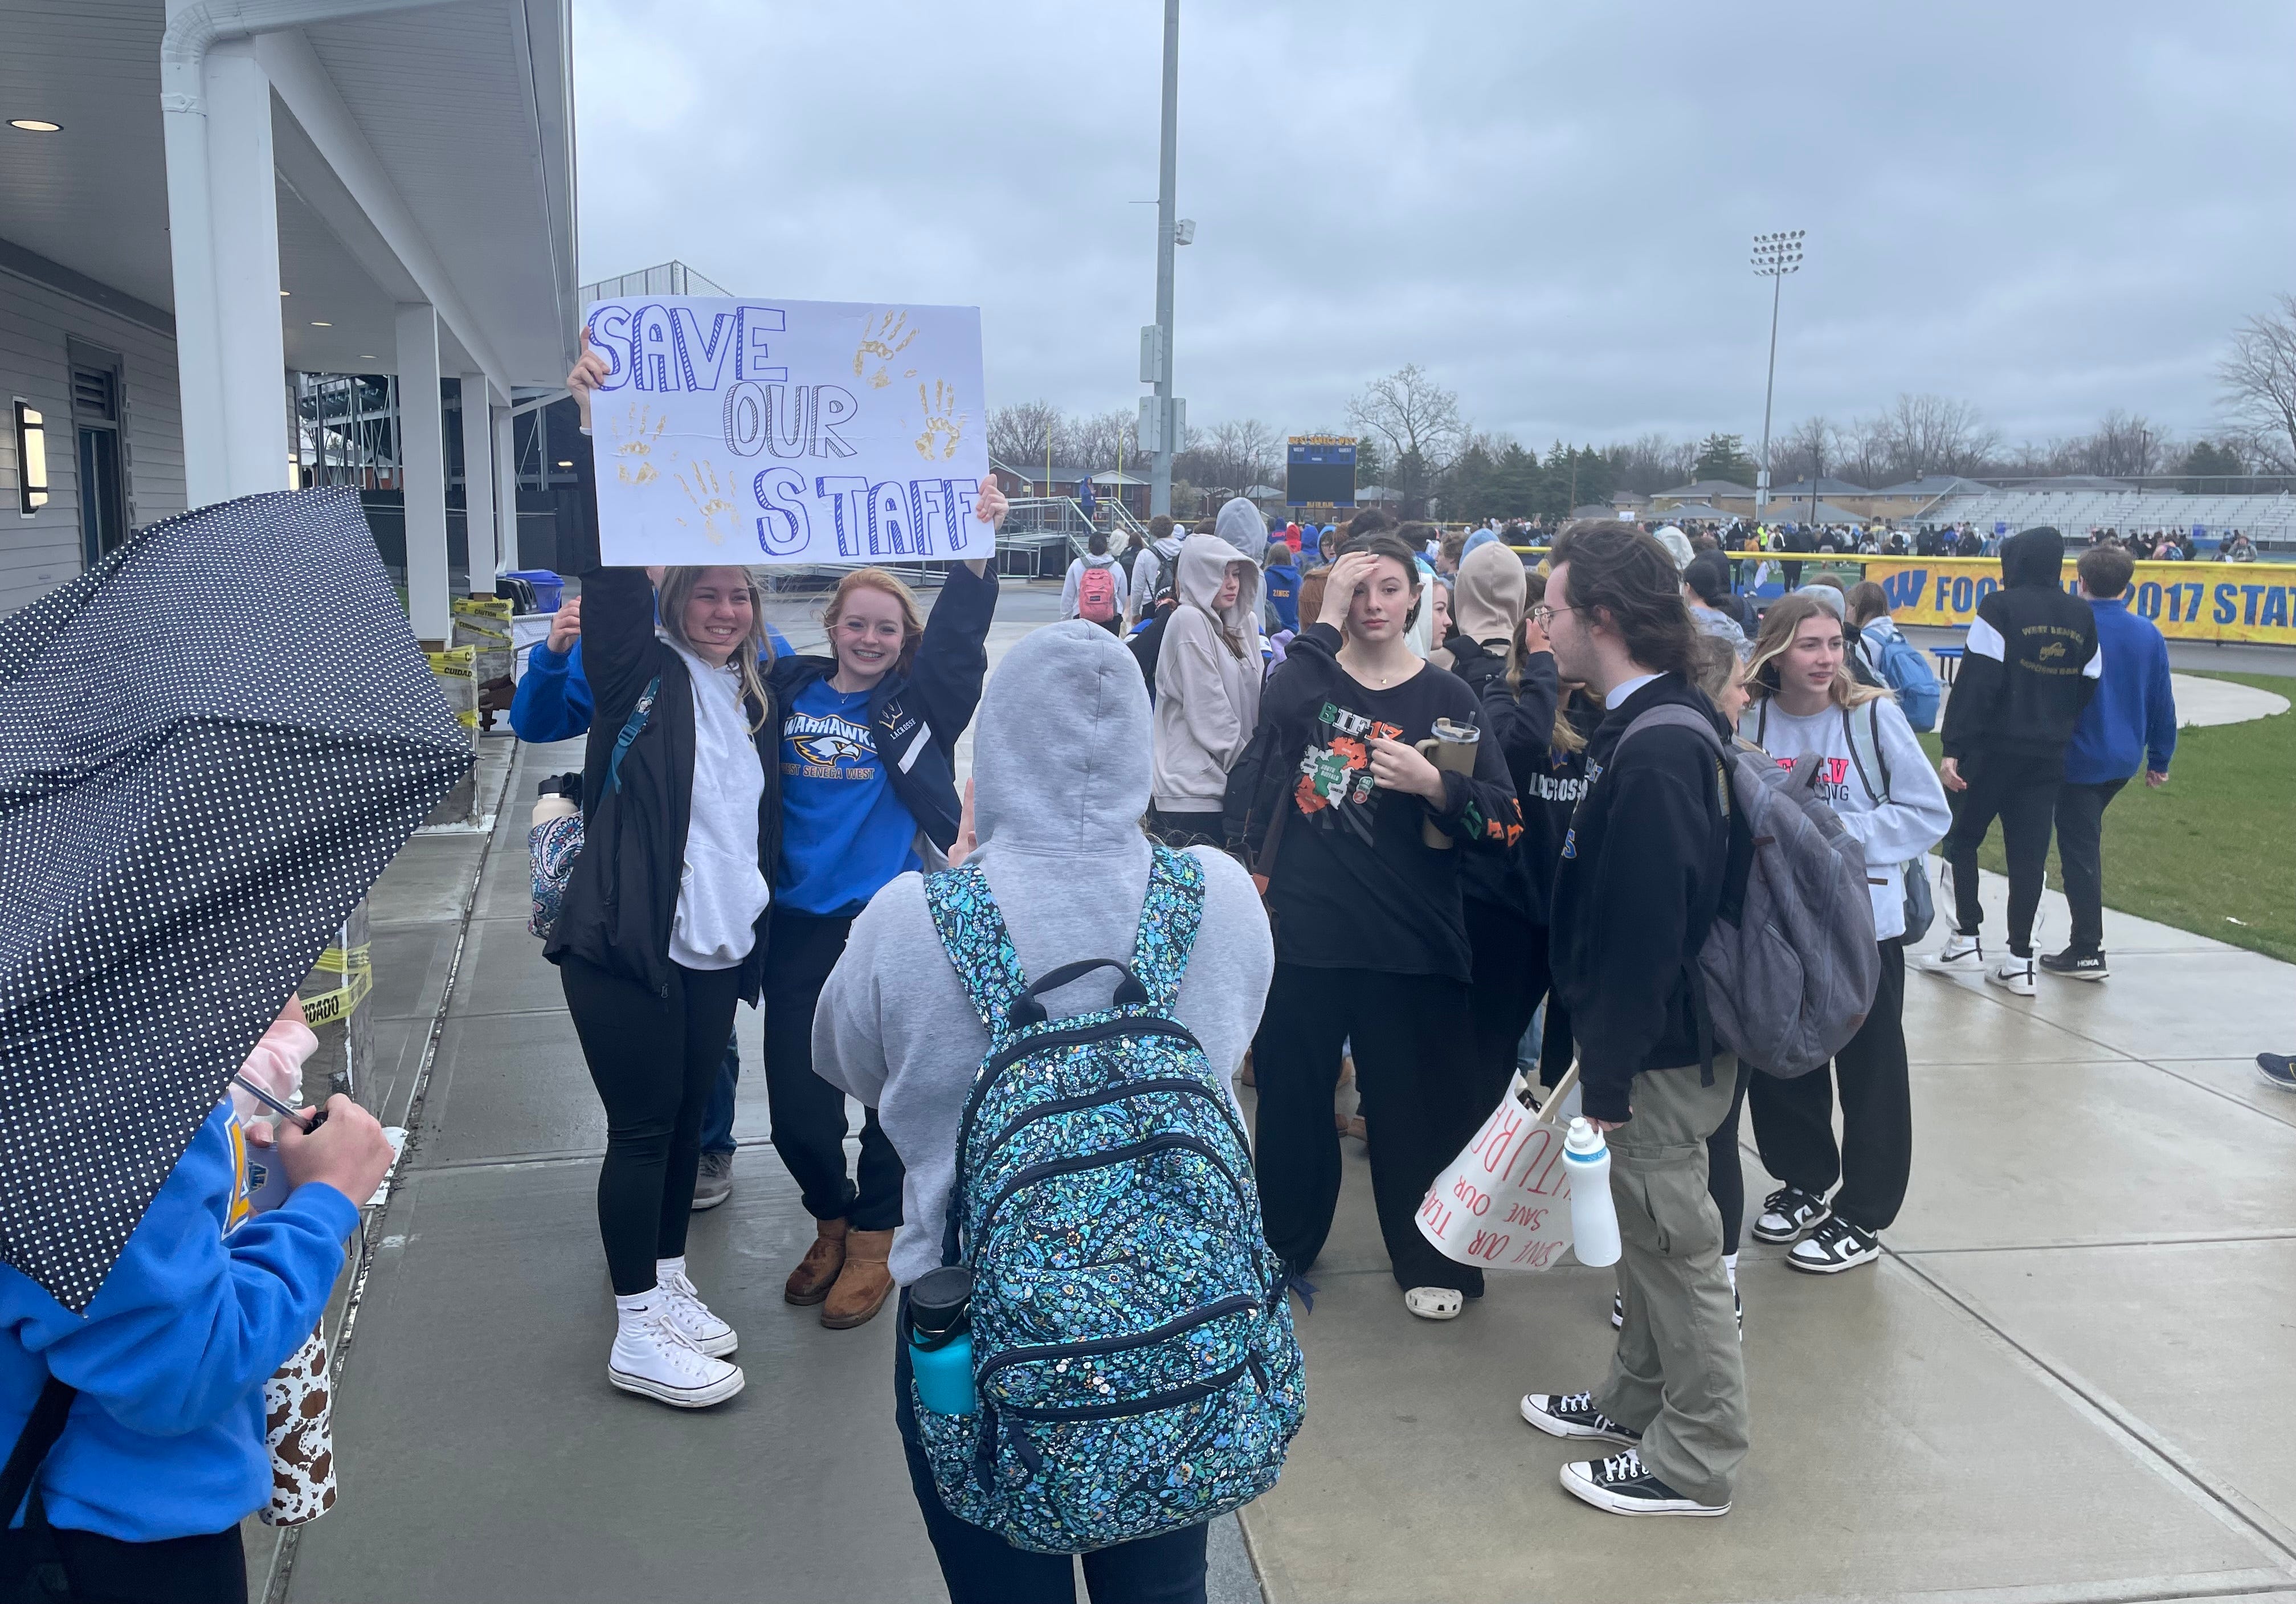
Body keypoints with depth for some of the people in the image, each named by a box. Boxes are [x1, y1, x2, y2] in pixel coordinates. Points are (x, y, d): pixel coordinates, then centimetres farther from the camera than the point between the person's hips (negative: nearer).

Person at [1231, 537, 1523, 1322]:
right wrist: (1326, 622, -19)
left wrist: (1434, 784, -23)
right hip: (1301, 932, 2)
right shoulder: (1312, 673, 4)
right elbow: (1281, 713, -21)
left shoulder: (1446, 696, 0)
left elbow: (1505, 824, -6)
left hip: (1410, 941, -1)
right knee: (1291, 1094, 13)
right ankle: (1282, 1243, 34)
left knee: (1414, 1106, 8)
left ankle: (1433, 1261, 28)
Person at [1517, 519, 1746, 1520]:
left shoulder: (1654, 753, -25)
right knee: (1646, 1224, 22)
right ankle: (1639, 1399, 39)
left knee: (1677, 1242, 4)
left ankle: (1696, 1461, 19)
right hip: (1650, 1034, 10)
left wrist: (1610, 1070, -20)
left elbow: (1644, 932, -27)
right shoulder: (1648, 725, 7)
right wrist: (1602, 1049, 17)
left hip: (1665, 1046, -10)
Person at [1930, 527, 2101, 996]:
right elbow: (2089, 690, 11)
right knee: (2029, 852, 5)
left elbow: (1976, 683, -15)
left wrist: (1954, 748, -15)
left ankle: (1966, 940, 6)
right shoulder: (2083, 617, 9)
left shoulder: (2001, 608, -9)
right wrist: (2063, 737, 19)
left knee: (1962, 837, 10)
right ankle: (2019, 961, 6)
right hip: (2049, 755, 5)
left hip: (1994, 746, -5)